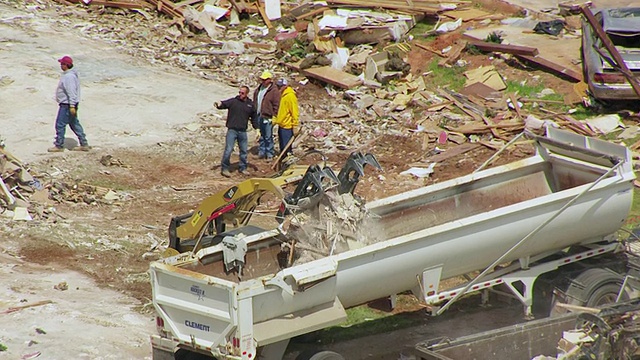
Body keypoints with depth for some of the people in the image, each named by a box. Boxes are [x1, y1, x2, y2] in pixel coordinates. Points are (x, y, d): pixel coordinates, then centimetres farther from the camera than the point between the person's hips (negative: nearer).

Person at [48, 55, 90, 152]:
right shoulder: (71, 74, 11)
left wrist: (72, 106, -27)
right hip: (67, 104, 11)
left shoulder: (69, 76, -22)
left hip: (67, 105, -11)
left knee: (60, 124, -3)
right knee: (74, 124, 14)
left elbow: (71, 92, -26)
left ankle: (59, 146, 5)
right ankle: (84, 144, 17)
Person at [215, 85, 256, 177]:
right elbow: (224, 104, -16)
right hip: (232, 130, -4)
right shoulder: (233, 101, -3)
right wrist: (219, 104, -40)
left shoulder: (250, 105, 7)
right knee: (228, 150, -7)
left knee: (244, 151, 12)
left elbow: (254, 118, 16)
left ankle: (242, 168, 27)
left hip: (243, 131, 4)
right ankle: (224, 168, 4)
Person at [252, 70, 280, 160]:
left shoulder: (274, 91, -11)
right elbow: (255, 101, 21)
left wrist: (274, 117, -13)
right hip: (258, 116, 7)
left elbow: (276, 105, -11)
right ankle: (261, 152, 23)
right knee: (261, 136, 14)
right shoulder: (259, 89, 12)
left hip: (267, 117, -7)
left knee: (268, 137, -1)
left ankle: (269, 154, 7)